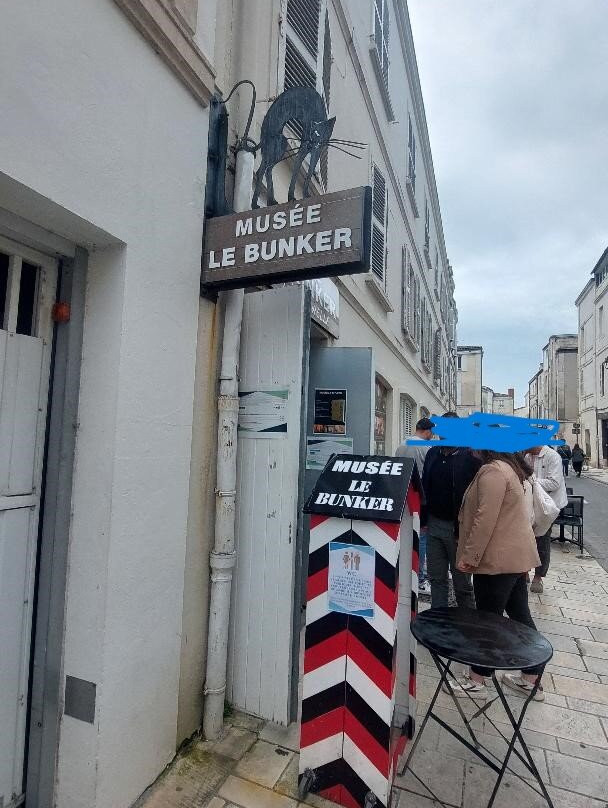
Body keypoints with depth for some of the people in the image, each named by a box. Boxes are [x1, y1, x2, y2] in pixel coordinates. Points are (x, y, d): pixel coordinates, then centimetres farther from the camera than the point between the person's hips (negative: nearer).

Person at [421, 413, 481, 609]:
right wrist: (423, 519, 10)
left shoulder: (470, 456, -10)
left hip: (457, 527, -5)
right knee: (436, 578, 13)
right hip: (434, 524, 5)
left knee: (461, 581, 8)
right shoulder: (433, 453, 8)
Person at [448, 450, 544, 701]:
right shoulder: (507, 467, 12)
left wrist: (469, 556, -17)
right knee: (520, 615, 17)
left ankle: (476, 681, 17)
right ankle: (531, 679, 29)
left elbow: (485, 519, -24)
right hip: (516, 556, 10)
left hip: (499, 559, -10)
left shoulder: (492, 471, -20)